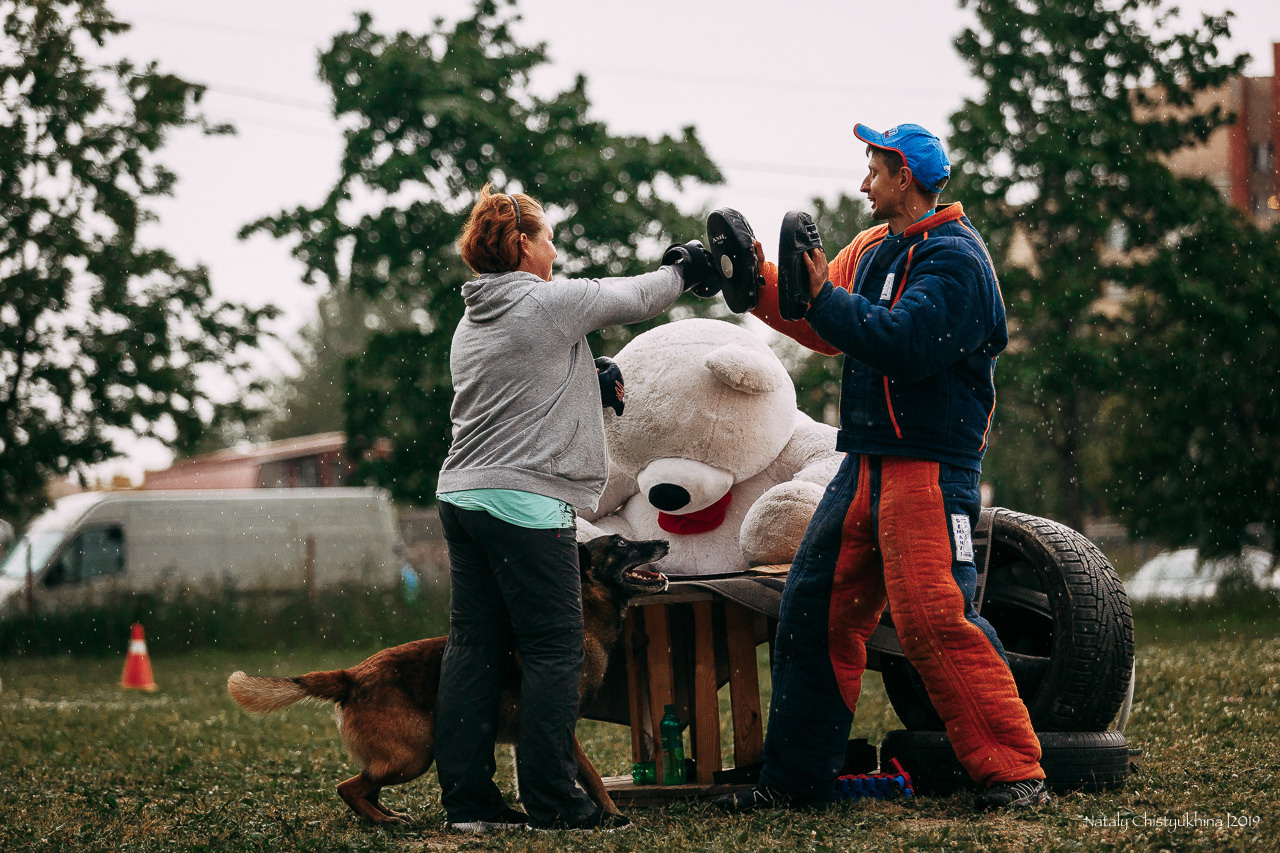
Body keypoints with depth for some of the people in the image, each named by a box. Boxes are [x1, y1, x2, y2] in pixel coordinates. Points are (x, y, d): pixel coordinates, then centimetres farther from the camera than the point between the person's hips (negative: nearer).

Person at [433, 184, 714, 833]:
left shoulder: (471, 322, 17)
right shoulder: (549, 301, -8)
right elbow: (635, 299, 5)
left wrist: (590, 388, 25)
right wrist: (681, 270, 24)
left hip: (462, 495, 9)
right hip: (525, 500, -9)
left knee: (473, 648, 7)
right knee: (554, 651, -4)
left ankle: (468, 798, 8)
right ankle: (552, 802, -4)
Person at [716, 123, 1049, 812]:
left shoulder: (954, 258, -11)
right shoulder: (872, 250, 17)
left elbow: (905, 343, -24)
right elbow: (825, 329, 20)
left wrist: (824, 296, -21)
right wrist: (762, 283, 9)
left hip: (930, 465, -9)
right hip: (865, 463, 9)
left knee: (936, 621, -17)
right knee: (813, 612, 9)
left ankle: (1014, 774, -11)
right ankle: (797, 775, 18)